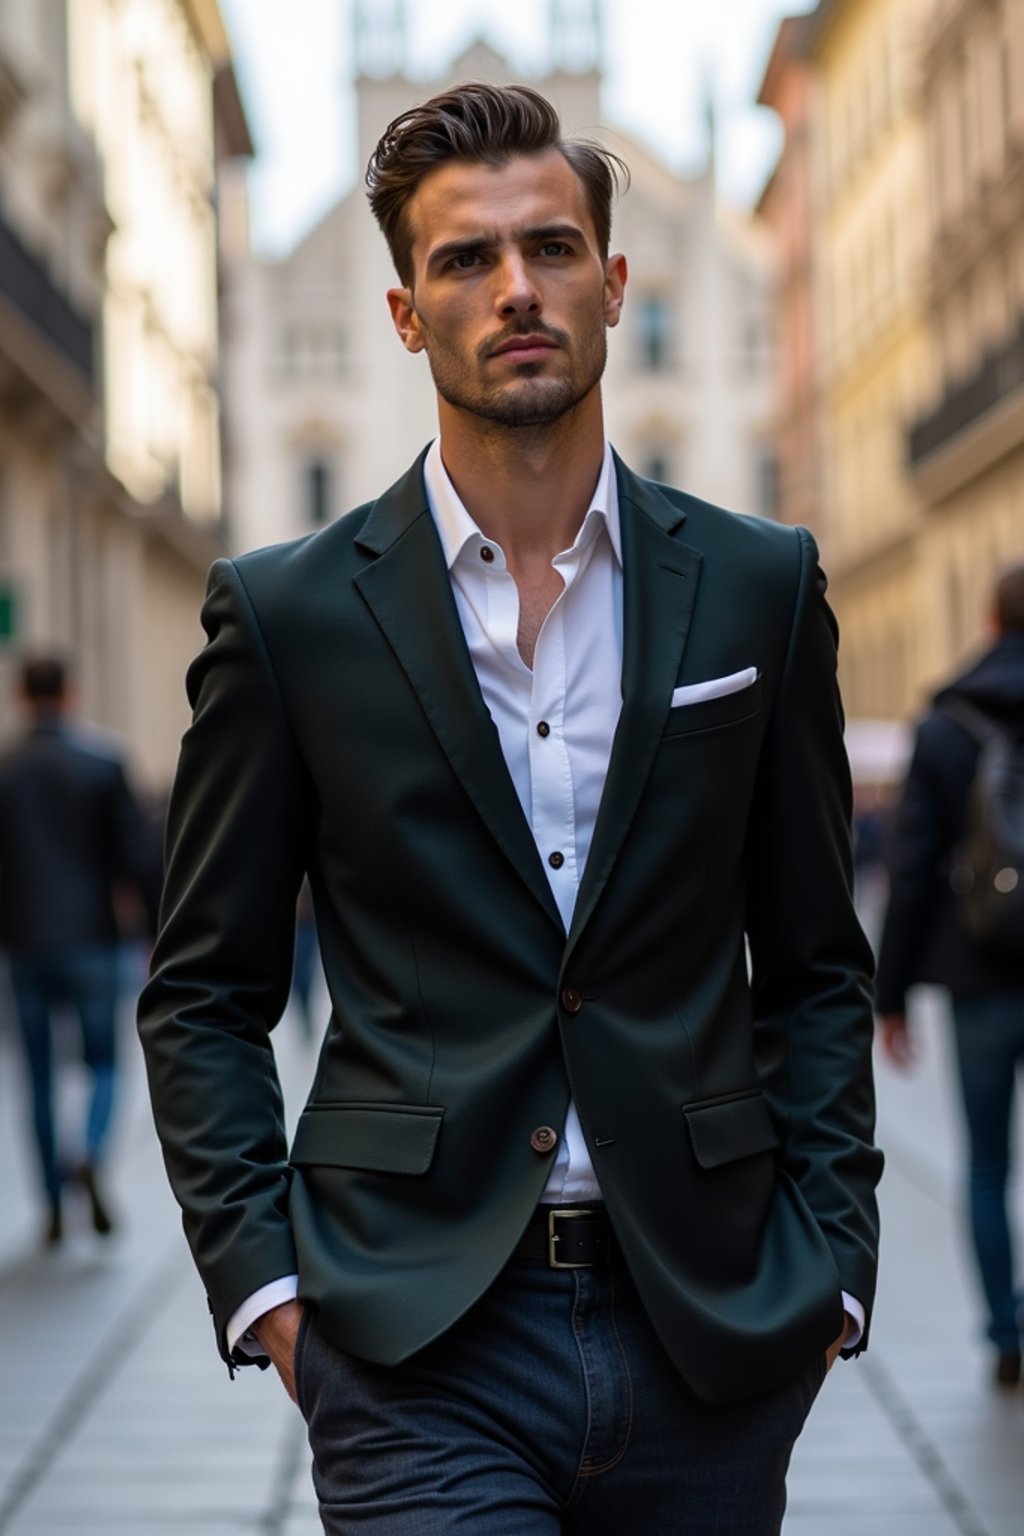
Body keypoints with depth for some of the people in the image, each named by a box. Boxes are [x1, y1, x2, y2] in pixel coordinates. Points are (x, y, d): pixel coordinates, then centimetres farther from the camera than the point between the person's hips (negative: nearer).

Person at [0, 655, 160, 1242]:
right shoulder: (104, 761, -4)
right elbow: (139, 857, -6)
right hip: (90, 940, -1)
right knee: (105, 1062, 10)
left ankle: (55, 1207, 11)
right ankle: (93, 1156, -18)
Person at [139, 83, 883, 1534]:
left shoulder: (759, 587, 6)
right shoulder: (287, 613, 1)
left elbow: (815, 967, 11)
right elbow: (204, 995, 6)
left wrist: (829, 1260, 3)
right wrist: (258, 1276, -4)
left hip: (710, 1329, 2)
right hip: (416, 1348, -2)